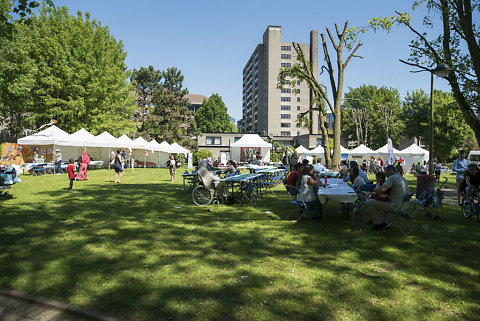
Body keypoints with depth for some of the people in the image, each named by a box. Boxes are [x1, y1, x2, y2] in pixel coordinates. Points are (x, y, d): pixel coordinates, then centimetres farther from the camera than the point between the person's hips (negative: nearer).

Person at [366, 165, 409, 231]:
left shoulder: (392, 178, -16)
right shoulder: (403, 178, 15)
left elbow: (382, 190, -29)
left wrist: (374, 190, -6)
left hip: (394, 207, -10)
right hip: (402, 205, 10)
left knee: (369, 202, -5)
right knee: (376, 201, 29)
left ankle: (379, 225, 5)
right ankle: (378, 221, 28)